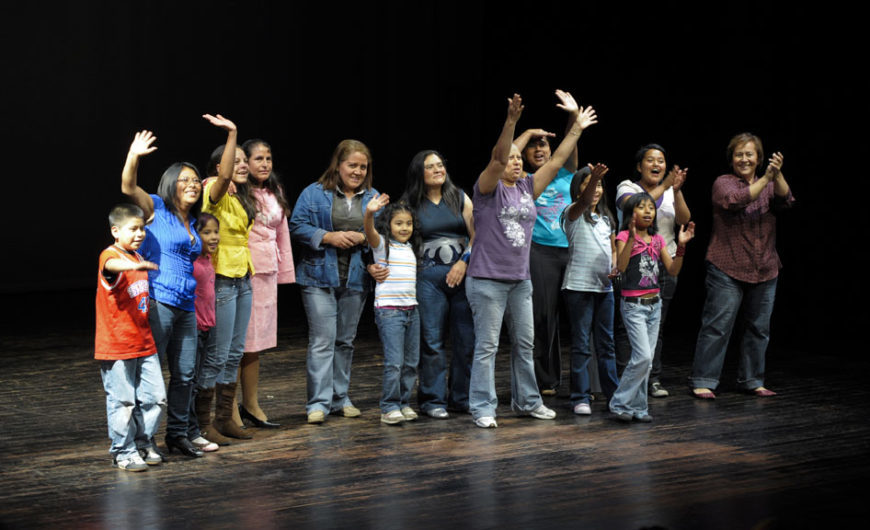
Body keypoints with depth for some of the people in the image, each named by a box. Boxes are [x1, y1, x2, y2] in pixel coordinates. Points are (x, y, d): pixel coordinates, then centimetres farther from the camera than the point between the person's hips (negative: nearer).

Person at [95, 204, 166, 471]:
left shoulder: (138, 258, 15)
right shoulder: (110, 255, -12)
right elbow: (111, 265, -41)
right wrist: (134, 265, -59)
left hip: (144, 343, 7)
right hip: (116, 347, -7)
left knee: (156, 397, 6)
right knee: (122, 402, -1)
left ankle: (144, 442, 23)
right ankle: (123, 452, 11)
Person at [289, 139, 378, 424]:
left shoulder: (373, 198, 10)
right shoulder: (314, 194, -1)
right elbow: (297, 226, -5)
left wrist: (362, 237, -11)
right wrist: (328, 237, -16)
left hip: (355, 280, 4)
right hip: (320, 277, -4)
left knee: (345, 341, 12)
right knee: (322, 340, -9)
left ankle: (340, 397, 22)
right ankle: (318, 402, -7)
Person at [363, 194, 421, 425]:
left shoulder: (411, 248, 16)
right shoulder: (382, 244, -3)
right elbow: (370, 231, -24)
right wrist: (369, 213, -44)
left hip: (411, 309, 7)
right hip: (389, 309, -7)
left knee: (411, 362, 8)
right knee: (394, 362, -11)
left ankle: (404, 403, 18)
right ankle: (389, 408, -5)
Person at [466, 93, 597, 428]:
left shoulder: (527, 188, 11)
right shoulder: (488, 188, -6)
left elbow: (556, 161, 14)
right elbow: (497, 159, -23)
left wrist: (577, 129, 14)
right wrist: (510, 122, -34)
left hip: (520, 280, 7)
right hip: (487, 280, -7)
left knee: (524, 343, 14)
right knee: (486, 346, -4)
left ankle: (527, 401, 26)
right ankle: (482, 408, 0)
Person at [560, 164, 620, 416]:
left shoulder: (606, 218, 16)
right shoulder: (573, 214, -4)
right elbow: (584, 202, -27)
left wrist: (615, 267, 0)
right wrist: (592, 178, -46)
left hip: (604, 286, 6)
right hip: (579, 286, -6)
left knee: (606, 342, 12)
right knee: (581, 343, -4)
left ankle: (614, 392, 19)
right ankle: (580, 397, 0)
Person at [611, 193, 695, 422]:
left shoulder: (657, 239, 10)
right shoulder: (624, 236, -8)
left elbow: (673, 270, 8)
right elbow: (621, 266, -23)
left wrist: (681, 246, -5)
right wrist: (632, 238, -32)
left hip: (654, 304, 6)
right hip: (633, 305, -6)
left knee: (646, 359, 7)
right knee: (643, 357, -14)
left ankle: (637, 407, 14)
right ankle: (620, 403, -3)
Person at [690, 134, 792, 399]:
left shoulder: (769, 184, 11)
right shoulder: (723, 183, -1)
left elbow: (784, 200, -10)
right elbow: (737, 199, -22)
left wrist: (778, 174, -27)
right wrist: (766, 178, -25)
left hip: (765, 272, 5)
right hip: (727, 270, -5)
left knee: (759, 327, 10)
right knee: (717, 326, -6)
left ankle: (752, 380, 21)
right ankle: (702, 381, -1)